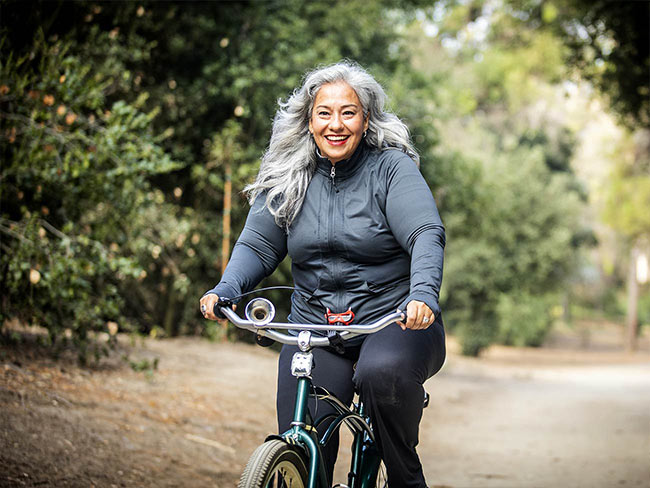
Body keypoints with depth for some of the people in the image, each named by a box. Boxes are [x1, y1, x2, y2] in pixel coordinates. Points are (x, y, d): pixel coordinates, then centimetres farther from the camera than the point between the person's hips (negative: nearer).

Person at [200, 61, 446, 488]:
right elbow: (258, 245, 5)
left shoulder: (392, 168, -5)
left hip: (394, 320, -3)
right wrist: (225, 290, -15)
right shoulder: (287, 179, 6)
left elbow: (427, 234, -16)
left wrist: (424, 293, -35)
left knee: (383, 372, -36)